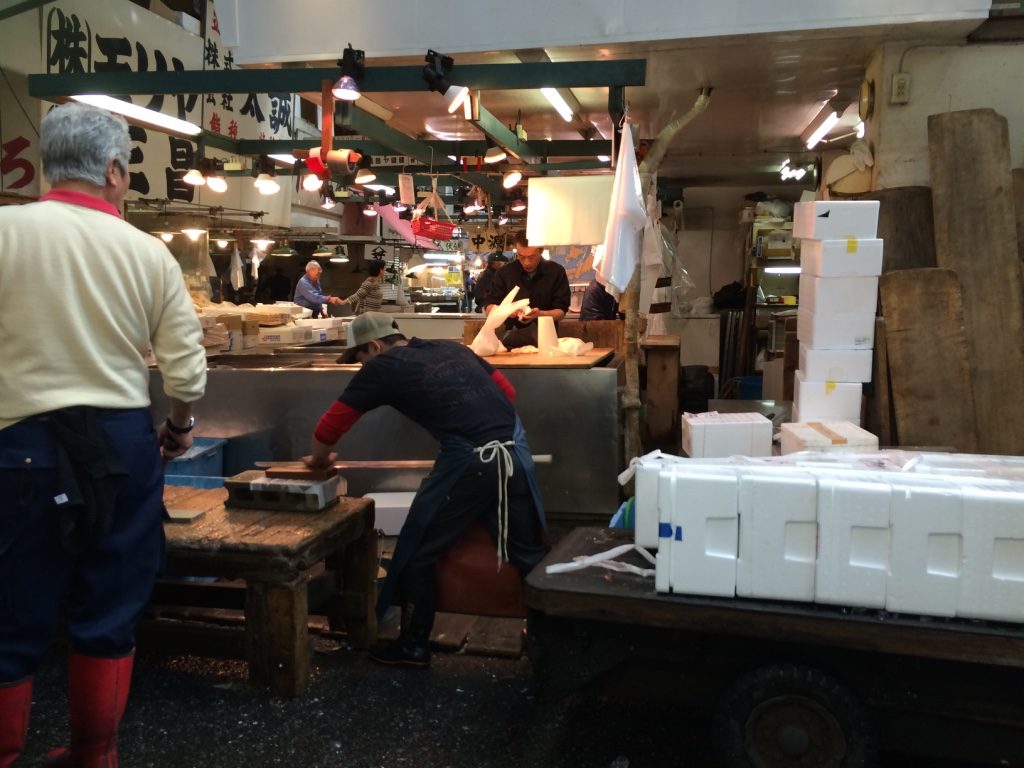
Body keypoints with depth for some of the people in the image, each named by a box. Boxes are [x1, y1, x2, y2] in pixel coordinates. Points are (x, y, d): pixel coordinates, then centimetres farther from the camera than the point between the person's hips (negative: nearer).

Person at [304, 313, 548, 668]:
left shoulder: (382, 368, 5)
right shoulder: (452, 348, 20)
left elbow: (330, 426, 9)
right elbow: (508, 392, 20)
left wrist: (318, 459, 29)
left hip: (469, 462, -6)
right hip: (516, 450, 6)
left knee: (416, 553, 14)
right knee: (529, 551, 18)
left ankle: (414, 646, 25)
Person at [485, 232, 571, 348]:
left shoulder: (556, 272, 2)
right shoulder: (505, 272, 5)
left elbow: (561, 311, 0)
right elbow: (489, 308, 5)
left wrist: (540, 314, -21)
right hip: (513, 333, -1)